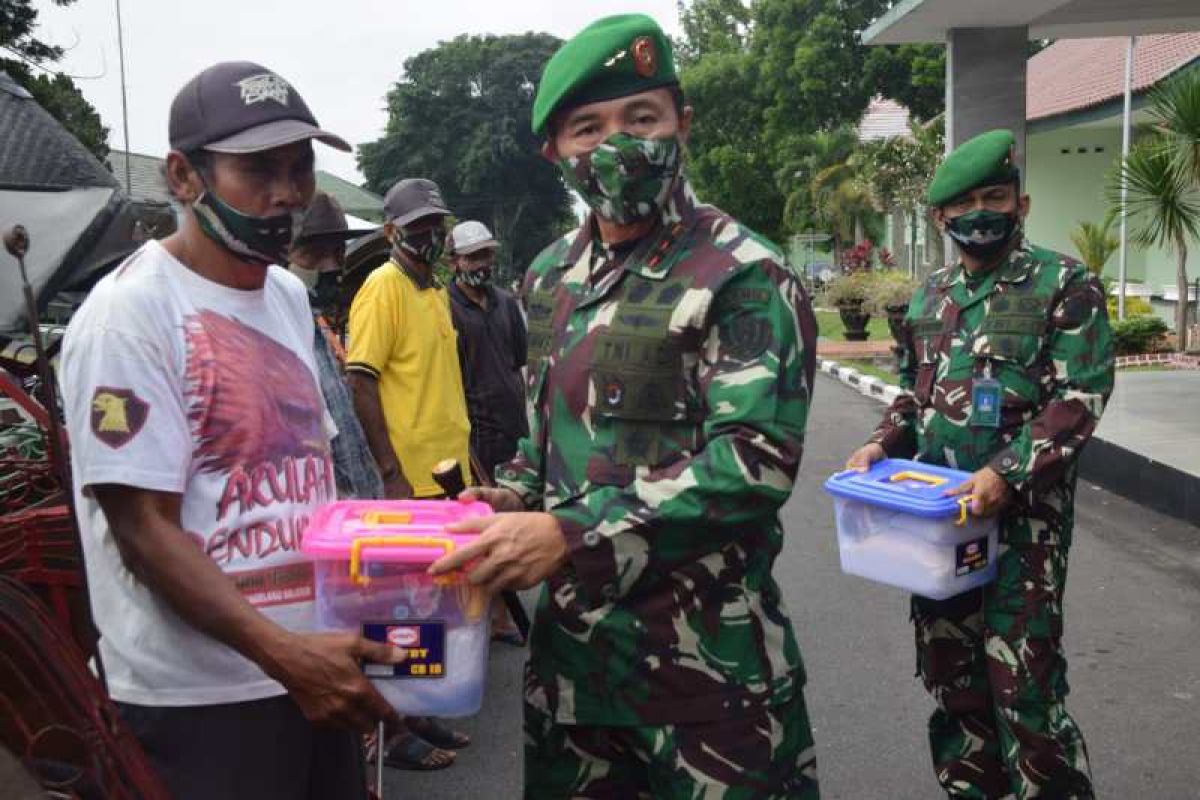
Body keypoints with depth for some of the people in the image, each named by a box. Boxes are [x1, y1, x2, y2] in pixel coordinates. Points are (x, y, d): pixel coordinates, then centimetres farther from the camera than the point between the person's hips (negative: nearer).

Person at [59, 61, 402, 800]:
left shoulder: (290, 296, 9)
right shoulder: (128, 313, -15)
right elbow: (143, 528, -18)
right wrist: (282, 653, -25)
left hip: (315, 663, 7)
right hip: (200, 696, -7)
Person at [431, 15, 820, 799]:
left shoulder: (744, 276, -13)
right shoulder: (550, 277, 8)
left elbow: (754, 463, -22)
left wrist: (570, 535, -24)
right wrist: (511, 503, 1)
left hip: (707, 651, -6)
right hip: (571, 639, 7)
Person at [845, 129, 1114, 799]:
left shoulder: (1065, 284, -5)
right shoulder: (930, 297, 13)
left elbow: (1080, 397, -12)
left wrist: (1007, 473, -22)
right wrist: (883, 444, 2)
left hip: (1023, 513, -6)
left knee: (1024, 683, -5)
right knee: (949, 671, 14)